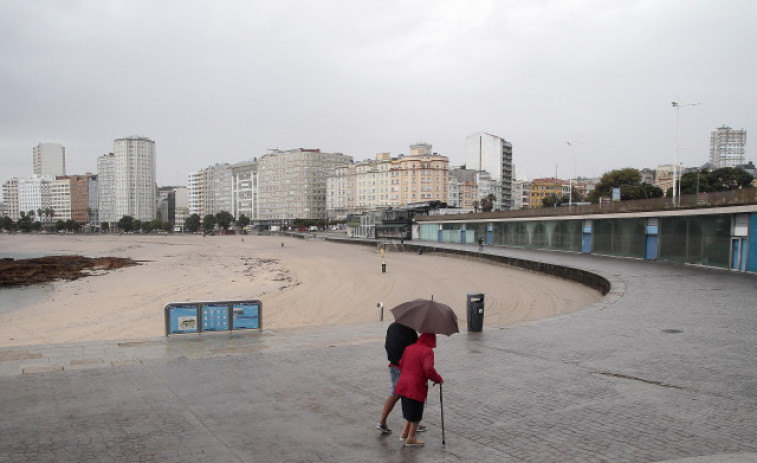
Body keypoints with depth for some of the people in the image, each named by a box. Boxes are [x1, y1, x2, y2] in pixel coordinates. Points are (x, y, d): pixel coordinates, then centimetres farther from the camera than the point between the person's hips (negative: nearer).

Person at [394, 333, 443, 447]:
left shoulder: (409, 348, 11)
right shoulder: (428, 351, -12)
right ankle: (411, 439, 19)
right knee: (416, 414, 9)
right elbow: (429, 370, -23)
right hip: (416, 386, -7)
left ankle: (405, 432, 27)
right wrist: (438, 379, -8)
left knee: (410, 410, 25)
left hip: (403, 384, 7)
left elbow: (401, 365, 17)